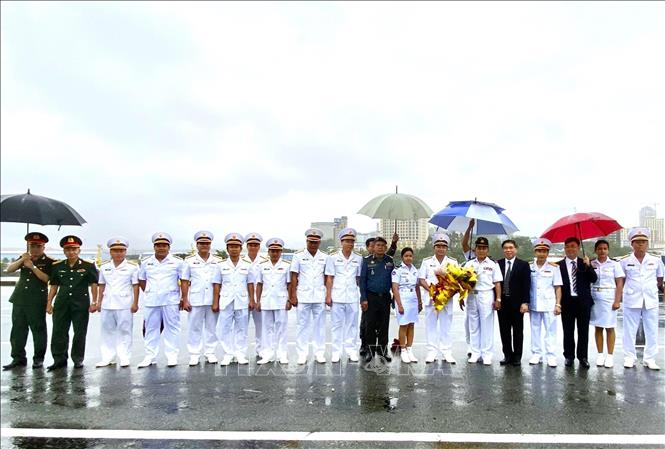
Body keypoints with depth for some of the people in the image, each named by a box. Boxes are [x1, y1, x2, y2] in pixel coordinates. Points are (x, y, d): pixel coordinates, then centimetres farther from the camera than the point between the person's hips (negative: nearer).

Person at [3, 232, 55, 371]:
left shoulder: (48, 262, -1)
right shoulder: (24, 258, 15)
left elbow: (47, 278, -13)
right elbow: (9, 269, 4)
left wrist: (33, 267, -19)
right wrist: (21, 260, -10)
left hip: (37, 302, -5)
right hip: (19, 299, 5)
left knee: (38, 330, 1)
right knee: (18, 329, 7)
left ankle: (38, 358, 9)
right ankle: (18, 358, 15)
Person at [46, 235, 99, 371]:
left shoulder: (88, 266, -2)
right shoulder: (57, 266, 7)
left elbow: (93, 285, 0)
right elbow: (54, 286, 13)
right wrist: (49, 302, 8)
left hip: (81, 304, -3)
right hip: (61, 304, 3)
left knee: (80, 333, 4)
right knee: (59, 332, 5)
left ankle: (78, 359, 16)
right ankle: (59, 359, 17)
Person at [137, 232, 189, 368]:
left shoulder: (178, 262, -1)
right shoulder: (146, 263, 10)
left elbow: (184, 281, -3)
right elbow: (142, 280, 20)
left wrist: (184, 299, -8)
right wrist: (149, 294, 11)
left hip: (171, 301, -3)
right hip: (151, 301, 3)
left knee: (171, 328, 1)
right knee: (151, 329, 8)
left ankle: (172, 356, 8)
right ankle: (150, 357, 16)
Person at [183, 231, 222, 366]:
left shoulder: (217, 261, 7)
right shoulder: (189, 260, 5)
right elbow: (185, 282, 4)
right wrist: (185, 300, -2)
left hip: (212, 300, 1)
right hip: (195, 300, -1)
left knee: (211, 327, 6)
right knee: (194, 327, 3)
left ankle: (210, 353, 15)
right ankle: (194, 355, 12)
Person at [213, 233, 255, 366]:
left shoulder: (247, 266, 6)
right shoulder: (222, 266, 5)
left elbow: (250, 284, 8)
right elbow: (217, 285, 6)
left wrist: (251, 300, 2)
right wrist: (215, 302, 2)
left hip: (242, 301, 0)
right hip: (226, 302, 0)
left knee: (241, 328, 4)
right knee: (225, 328, 2)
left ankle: (240, 354, 12)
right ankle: (228, 354, 12)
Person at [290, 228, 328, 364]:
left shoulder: (324, 258, 7)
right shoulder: (298, 256, 1)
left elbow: (326, 278, 10)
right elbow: (294, 277, 1)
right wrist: (293, 296, -4)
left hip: (319, 297, 2)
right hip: (303, 296, -2)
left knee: (320, 325, 6)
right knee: (303, 325, 3)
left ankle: (319, 353, 15)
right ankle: (302, 354, 10)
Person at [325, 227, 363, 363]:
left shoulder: (358, 259, 7)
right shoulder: (333, 258, 1)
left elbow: (359, 278, 10)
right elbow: (329, 279, 2)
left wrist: (362, 296, 5)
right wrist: (328, 296, -3)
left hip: (353, 297, 2)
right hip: (337, 296, -2)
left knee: (352, 324, 6)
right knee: (337, 324, 3)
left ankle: (351, 350, 16)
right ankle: (336, 352, 11)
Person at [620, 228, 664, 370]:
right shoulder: (625, 262, -1)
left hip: (651, 300, 2)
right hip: (631, 299, -1)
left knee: (652, 331, 5)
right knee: (630, 330, 3)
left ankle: (649, 359, 15)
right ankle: (629, 357, 12)